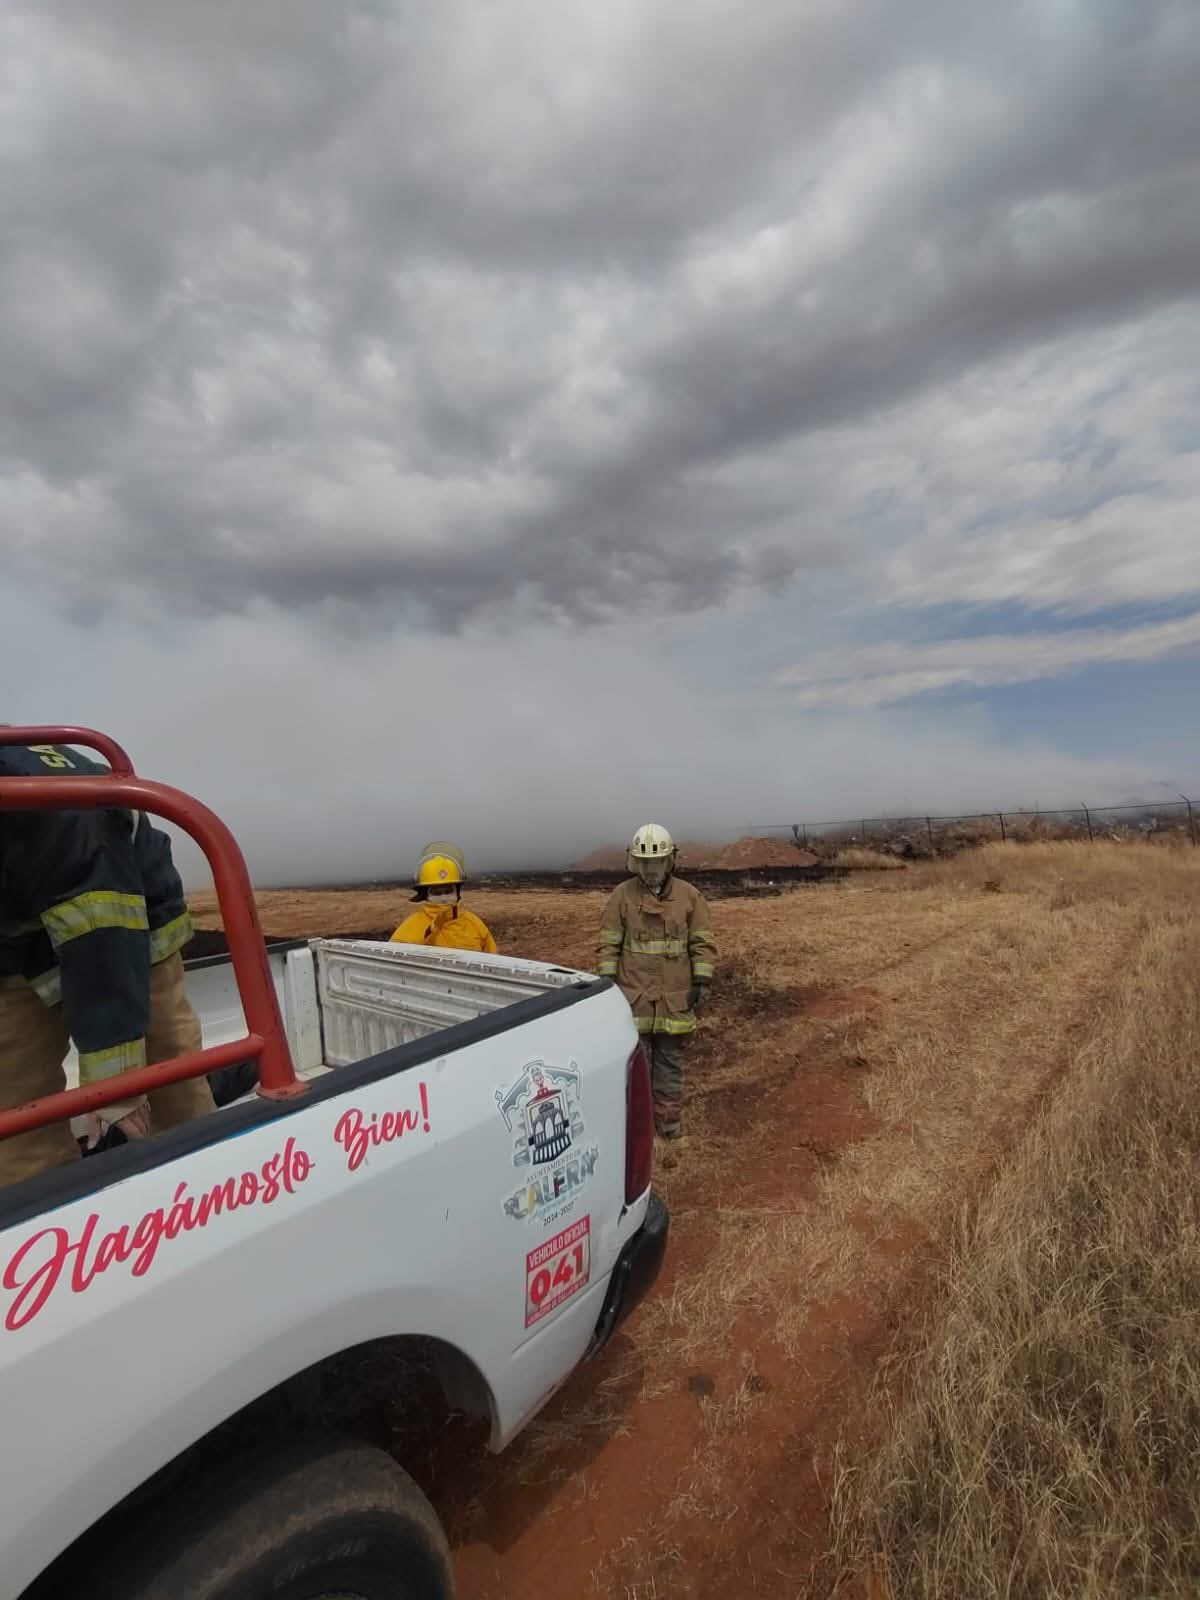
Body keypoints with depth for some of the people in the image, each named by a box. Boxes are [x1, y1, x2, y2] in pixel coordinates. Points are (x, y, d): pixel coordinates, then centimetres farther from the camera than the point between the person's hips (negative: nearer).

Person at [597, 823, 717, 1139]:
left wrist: (702, 982, -5)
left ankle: (668, 1116, 27)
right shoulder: (621, 896, -4)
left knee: (671, 1057, 12)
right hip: (633, 994, 0)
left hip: (675, 995, 1)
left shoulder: (689, 896, -2)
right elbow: (609, 945, -1)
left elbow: (703, 944, 1)